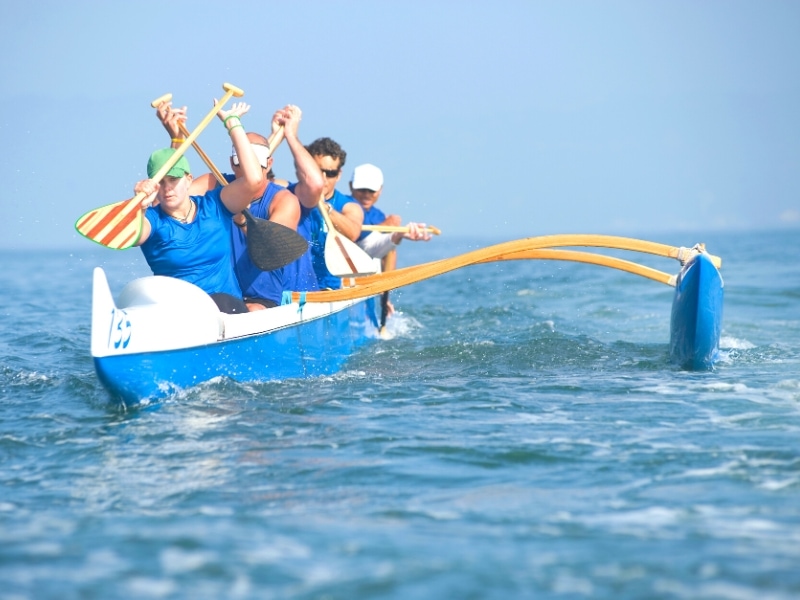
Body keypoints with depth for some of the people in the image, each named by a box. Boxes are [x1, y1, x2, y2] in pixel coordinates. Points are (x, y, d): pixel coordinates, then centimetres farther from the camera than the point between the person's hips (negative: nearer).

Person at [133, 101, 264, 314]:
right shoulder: (153, 219, 4)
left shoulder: (214, 206, 9)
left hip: (226, 305, 1)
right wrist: (138, 206, -43)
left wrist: (232, 122, -1)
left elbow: (254, 179, -6)